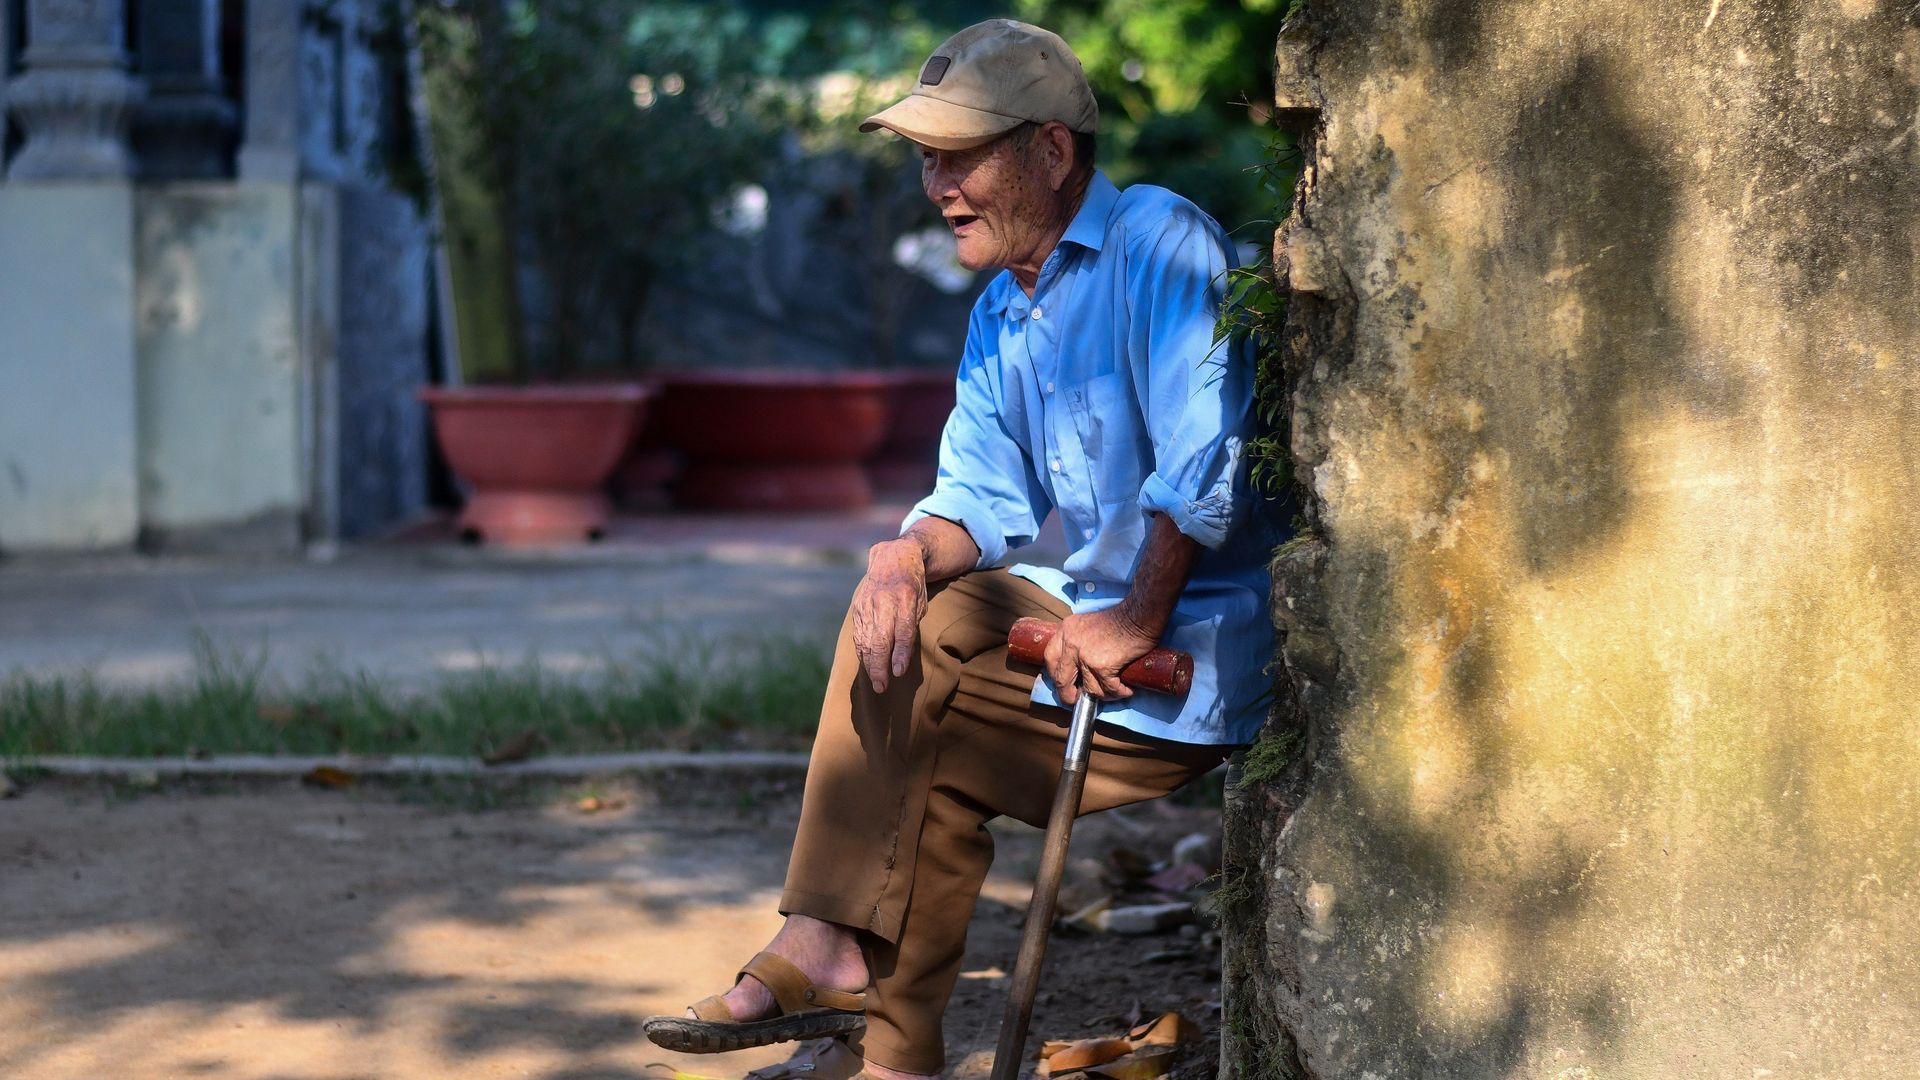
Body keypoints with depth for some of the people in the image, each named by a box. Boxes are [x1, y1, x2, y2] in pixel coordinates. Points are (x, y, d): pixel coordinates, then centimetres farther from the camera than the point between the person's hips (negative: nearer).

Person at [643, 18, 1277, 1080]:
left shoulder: (1161, 245, -16)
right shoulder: (1001, 314, 14)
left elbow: (1202, 471, -26)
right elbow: (985, 494, 10)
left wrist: (1137, 625, -23)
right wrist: (913, 554, -12)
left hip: (1196, 658, -9)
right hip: (1095, 609, 9)